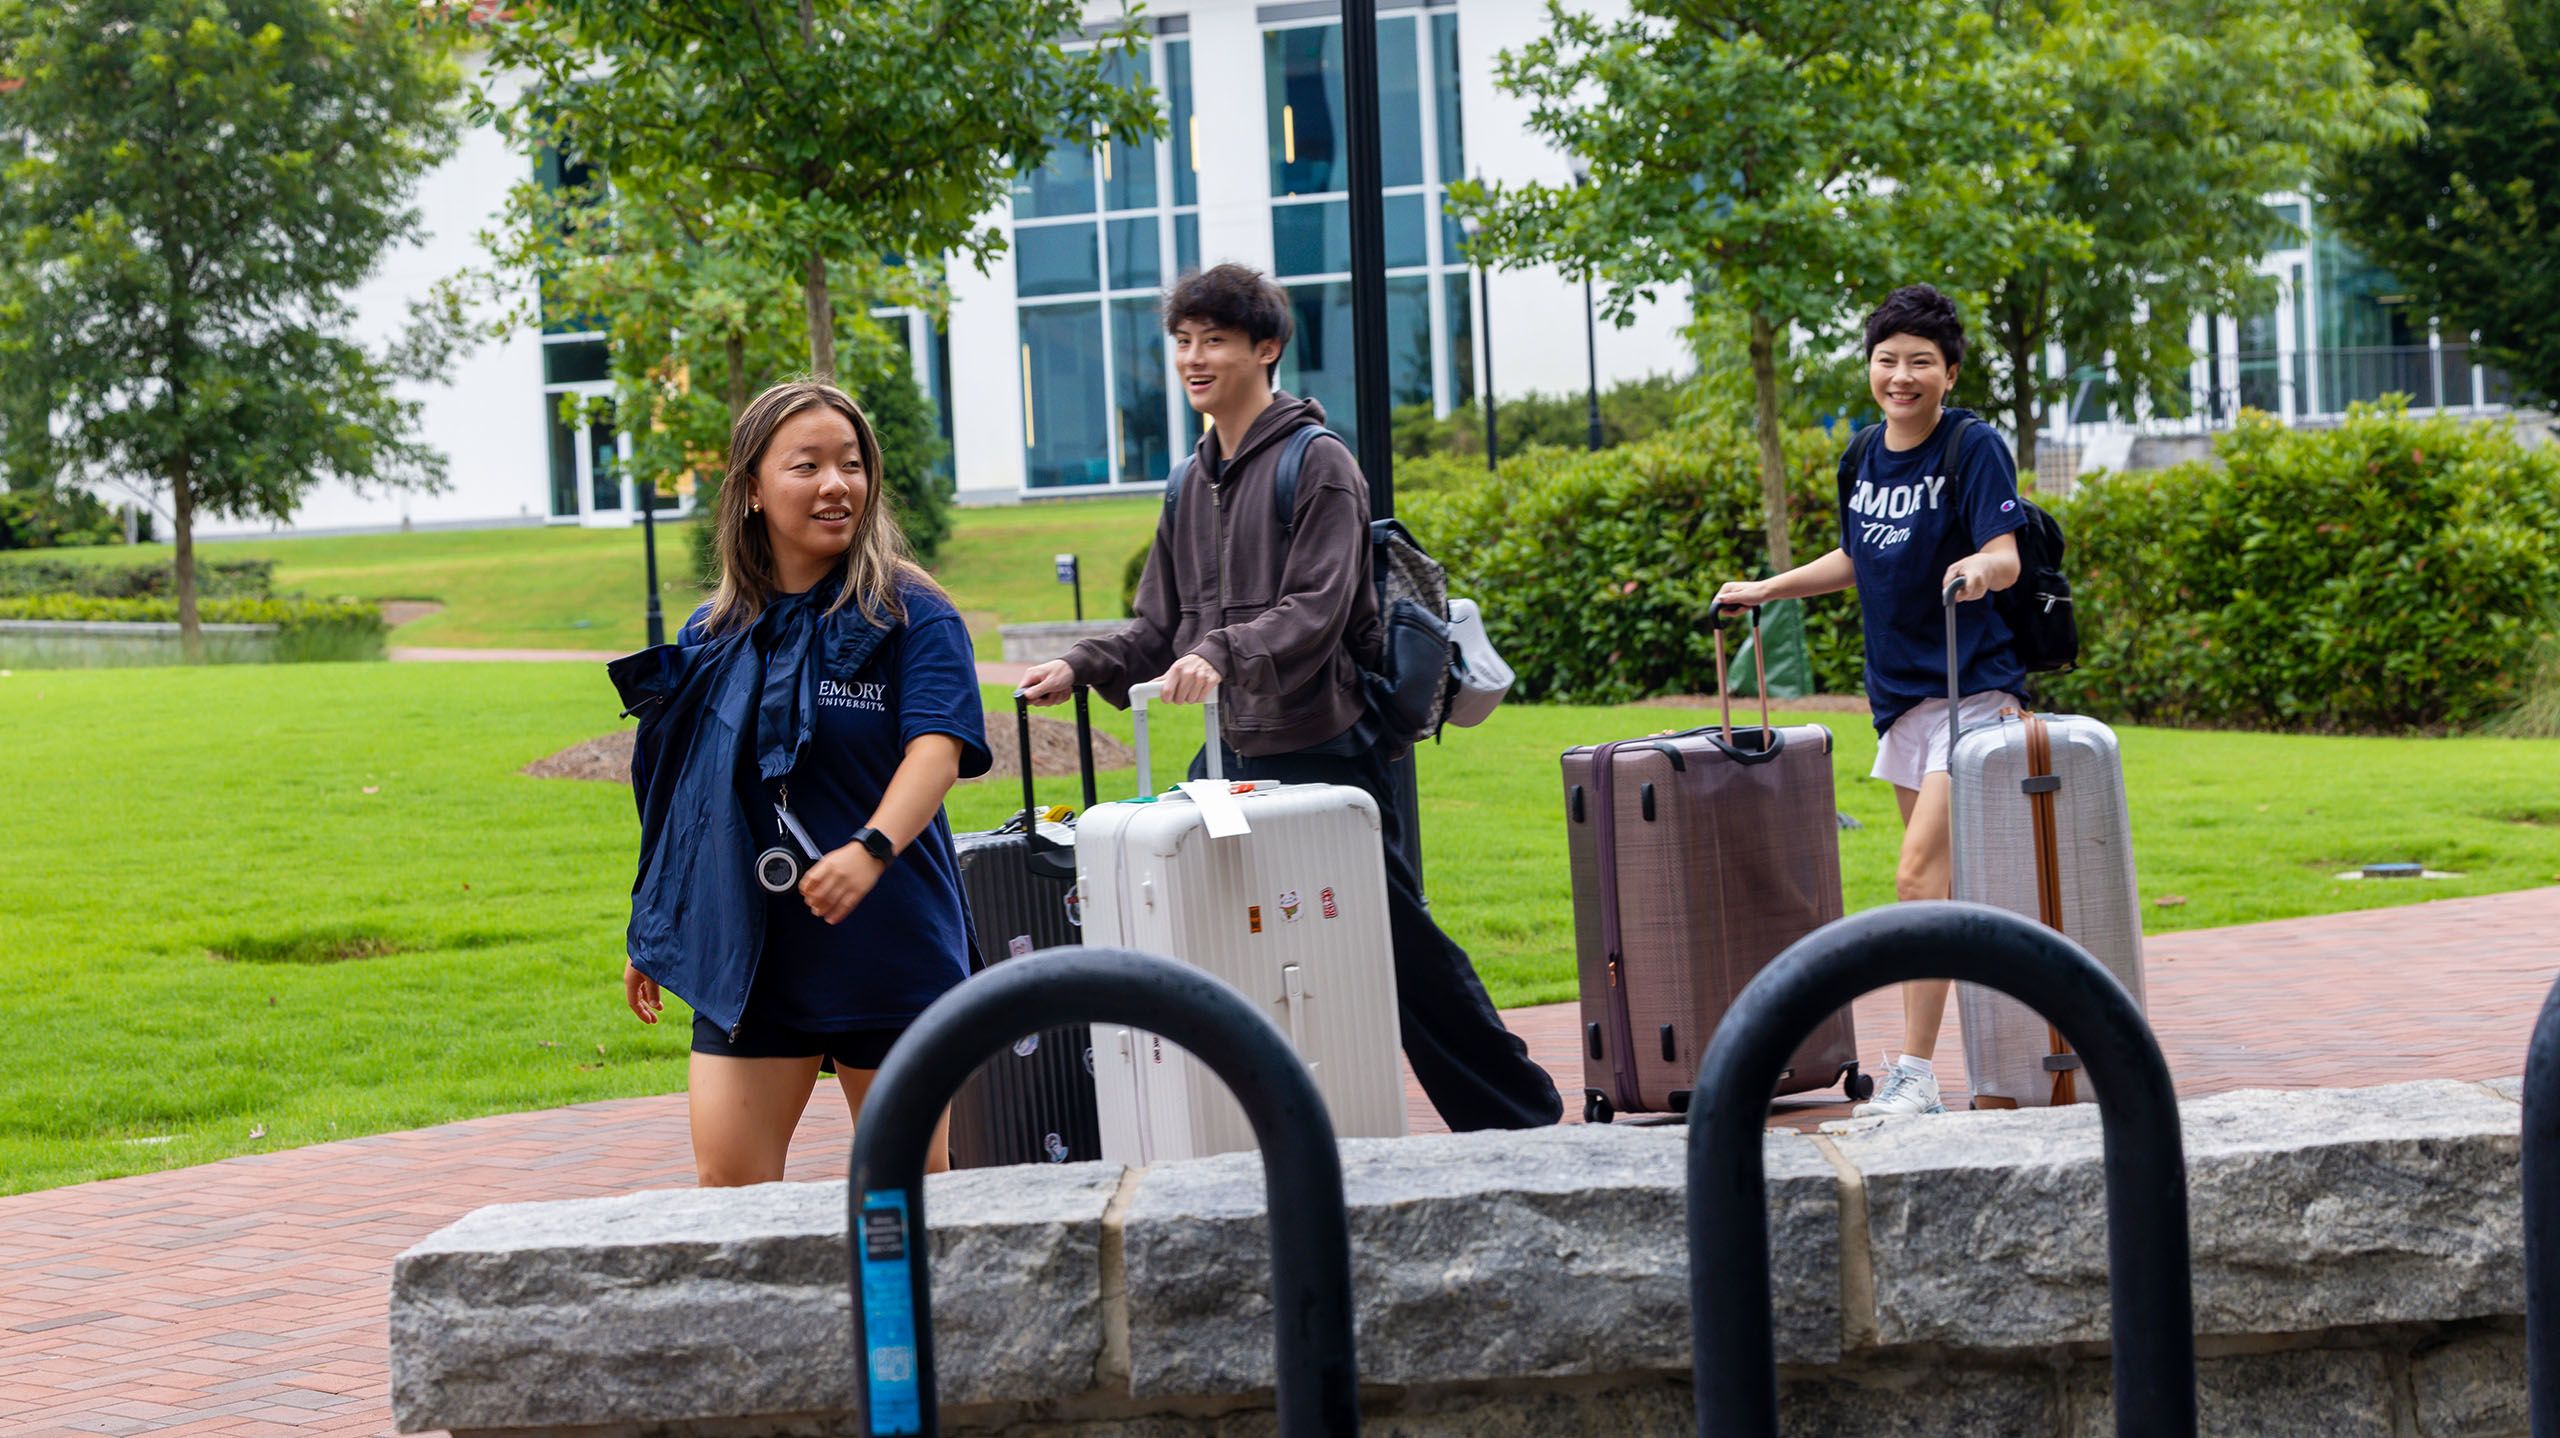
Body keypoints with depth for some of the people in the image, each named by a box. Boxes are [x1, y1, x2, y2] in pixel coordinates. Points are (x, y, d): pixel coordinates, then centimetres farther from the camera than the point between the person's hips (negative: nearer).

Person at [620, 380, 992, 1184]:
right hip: (748, 956, 3)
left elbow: (937, 752, -19)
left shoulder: (912, 617, -4)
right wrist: (650, 934, 20)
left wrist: (870, 850, -37)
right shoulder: (711, 635, 8)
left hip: (891, 948, -3)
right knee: (726, 1184, -5)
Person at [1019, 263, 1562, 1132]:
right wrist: (1080, 669, 2)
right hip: (1236, 753, 7)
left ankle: (1519, 1121, 11)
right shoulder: (1193, 483, 17)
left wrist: (1221, 652, -34)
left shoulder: (1318, 465, -6)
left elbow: (1316, 611, -18)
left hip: (1323, 752, -7)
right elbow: (1161, 629, 19)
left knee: (1400, 946, -2)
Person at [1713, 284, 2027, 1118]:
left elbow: (2005, 558, -20)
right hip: (1899, 690, 8)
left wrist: (1979, 568, -41)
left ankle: (1913, 1075, -16)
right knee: (1947, 885, 10)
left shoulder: (1973, 447, -10)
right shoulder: (1864, 457, 10)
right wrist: (1767, 589, 24)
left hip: (1968, 687, -8)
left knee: (1920, 875, -16)